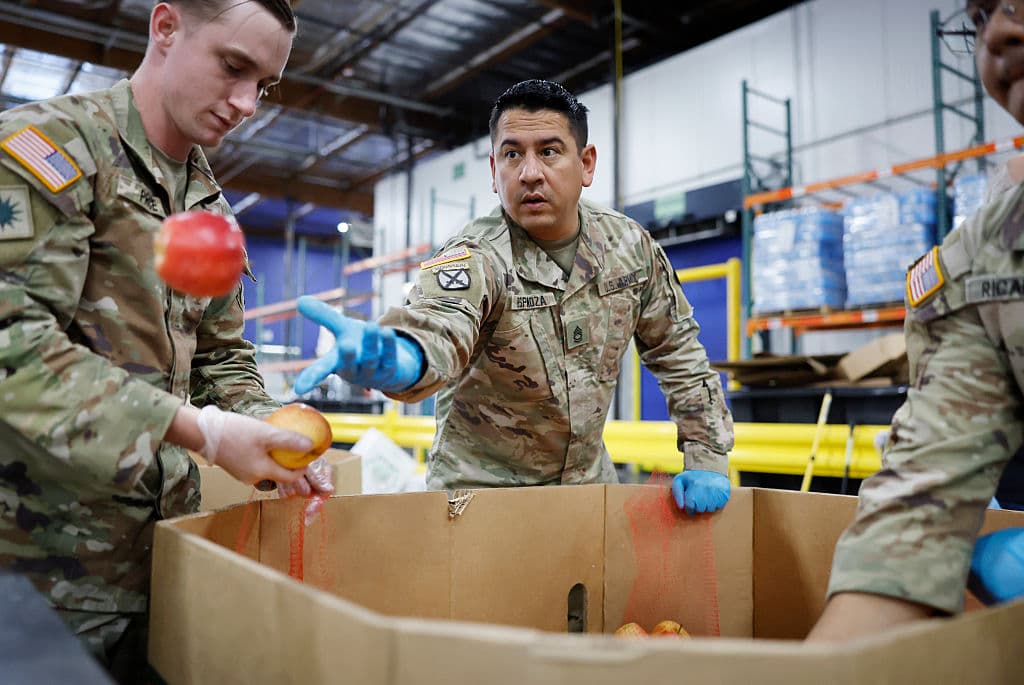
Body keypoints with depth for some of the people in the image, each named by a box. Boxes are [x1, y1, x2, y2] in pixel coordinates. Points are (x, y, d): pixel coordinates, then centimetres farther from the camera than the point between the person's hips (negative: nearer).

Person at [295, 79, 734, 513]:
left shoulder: (629, 245, -7)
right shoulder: (476, 260, -22)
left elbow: (678, 350, 3)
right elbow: (440, 328, -43)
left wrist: (706, 459, -3)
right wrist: (398, 360, -65)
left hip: (587, 477, 4)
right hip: (481, 484, -4)